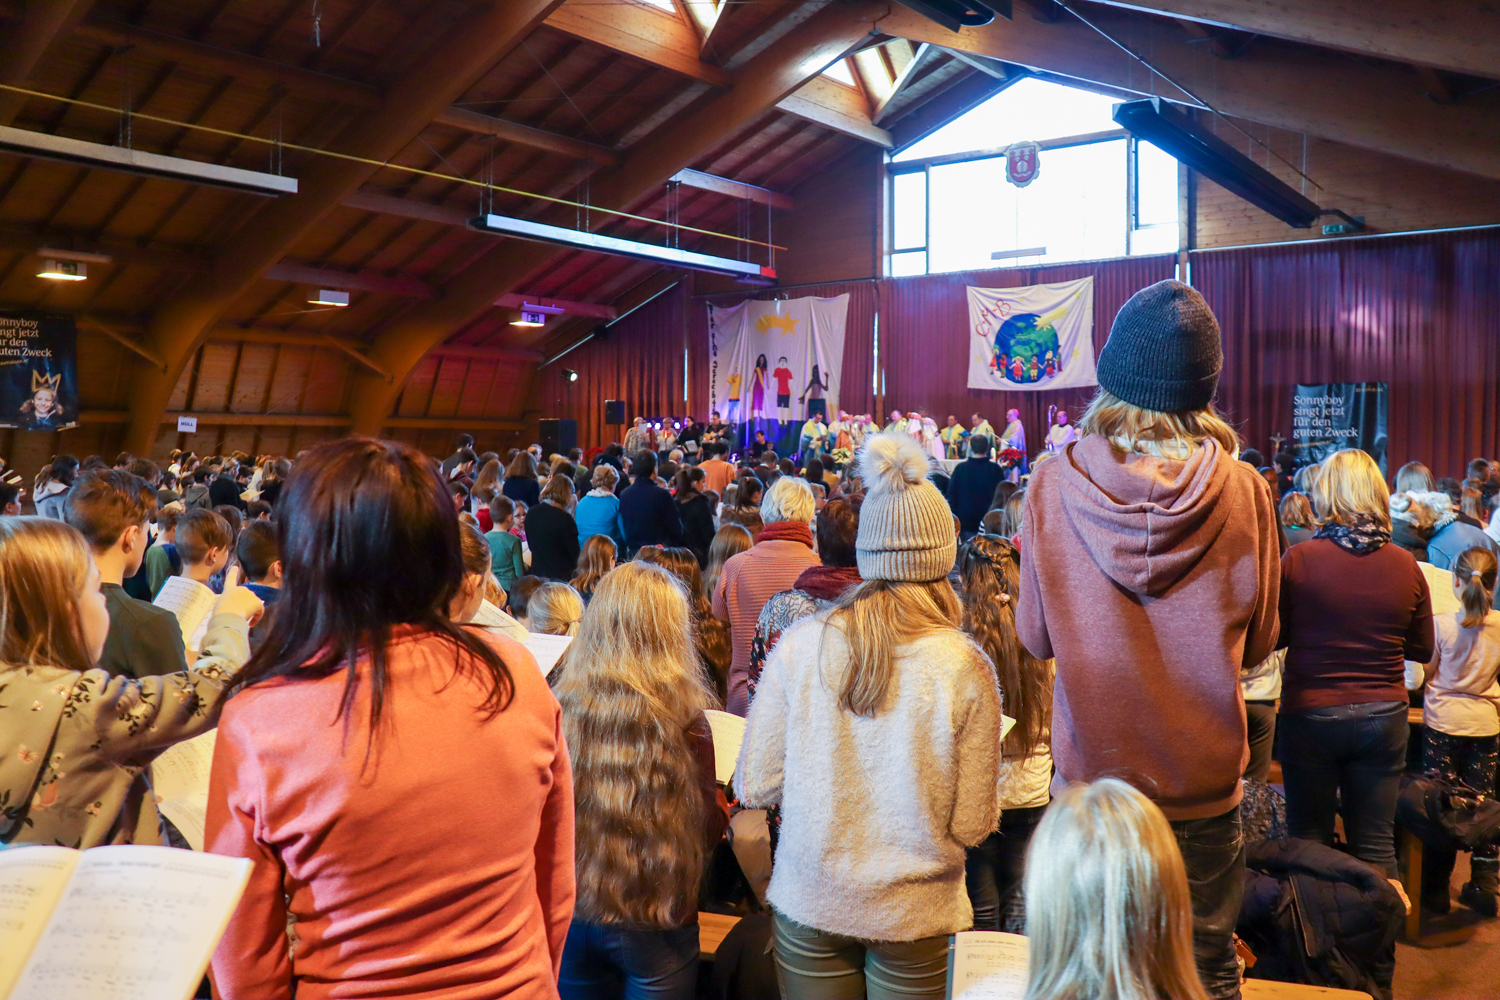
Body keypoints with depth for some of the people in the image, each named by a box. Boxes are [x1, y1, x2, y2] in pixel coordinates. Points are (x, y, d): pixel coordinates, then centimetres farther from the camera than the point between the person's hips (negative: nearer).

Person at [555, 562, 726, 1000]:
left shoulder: (561, 707, -11)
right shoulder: (685, 720, -19)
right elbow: (708, 830, -8)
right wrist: (723, 806, 13)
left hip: (570, 912, 3)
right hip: (655, 920, -3)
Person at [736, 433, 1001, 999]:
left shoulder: (800, 645, -13)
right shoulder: (966, 669, -16)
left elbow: (754, 788, -6)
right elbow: (972, 825, -10)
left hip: (808, 906, 1)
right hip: (915, 912, -1)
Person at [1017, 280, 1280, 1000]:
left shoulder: (1053, 487, -14)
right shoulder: (1243, 492, -13)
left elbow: (1035, 636, -2)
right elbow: (1257, 642, 1)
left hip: (1091, 775, 0)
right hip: (1204, 782, 1)